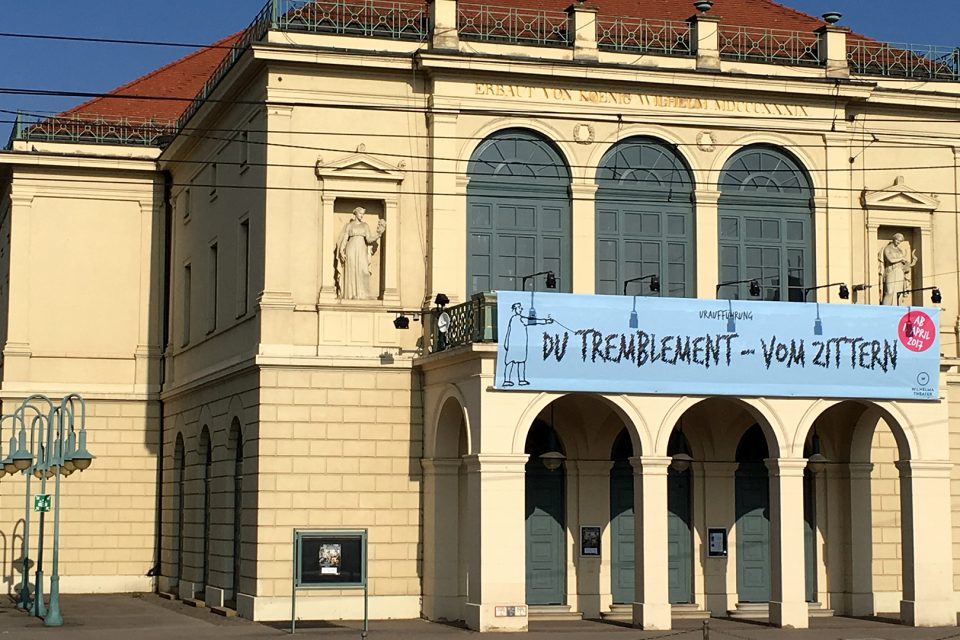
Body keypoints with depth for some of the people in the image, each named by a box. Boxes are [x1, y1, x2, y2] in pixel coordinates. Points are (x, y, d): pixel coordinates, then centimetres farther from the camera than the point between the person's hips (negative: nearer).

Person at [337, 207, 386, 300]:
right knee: (351, 272, -7)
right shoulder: (349, 225, 4)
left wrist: (378, 234, -15)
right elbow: (344, 239, 0)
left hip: (362, 251, 2)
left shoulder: (365, 225, 12)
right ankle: (351, 295, -3)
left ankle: (361, 296, -8)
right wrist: (341, 252, -11)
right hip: (351, 250, -2)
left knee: (363, 273, -9)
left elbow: (368, 240, 2)